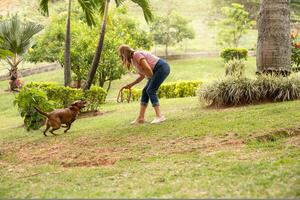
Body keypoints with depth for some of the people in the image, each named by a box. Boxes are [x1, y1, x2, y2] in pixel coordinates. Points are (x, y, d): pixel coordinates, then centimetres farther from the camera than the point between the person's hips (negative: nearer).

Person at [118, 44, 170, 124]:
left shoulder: (137, 55, -15)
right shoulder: (133, 60, 15)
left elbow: (147, 69, -23)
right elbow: (142, 76, 22)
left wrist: (151, 78, -5)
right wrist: (130, 85, 18)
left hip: (162, 67, -10)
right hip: (157, 71, 10)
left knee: (150, 91, -15)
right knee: (145, 91, 6)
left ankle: (159, 116, -14)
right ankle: (141, 118, 7)